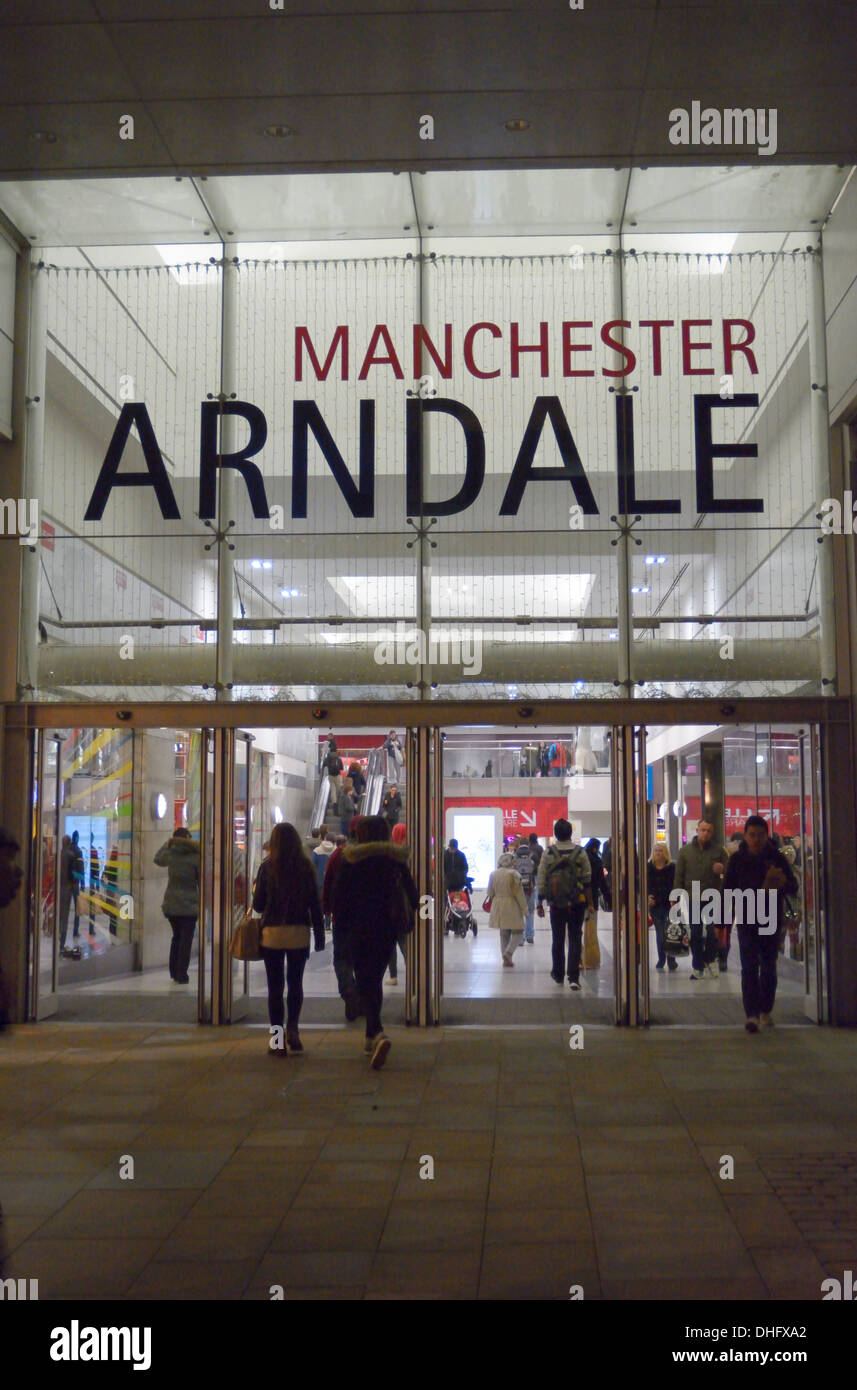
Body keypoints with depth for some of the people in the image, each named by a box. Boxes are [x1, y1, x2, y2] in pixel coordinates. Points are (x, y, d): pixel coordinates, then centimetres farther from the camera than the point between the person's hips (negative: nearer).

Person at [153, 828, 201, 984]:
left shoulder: (170, 854, 0)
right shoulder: (195, 857, -11)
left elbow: (157, 859, 24)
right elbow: (201, 882, -7)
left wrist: (167, 842, 30)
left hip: (170, 905, 5)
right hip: (188, 906, -5)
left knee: (176, 936, 20)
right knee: (186, 940, 2)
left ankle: (174, 972, 21)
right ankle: (181, 976, 1)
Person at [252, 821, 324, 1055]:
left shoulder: (267, 867, -7)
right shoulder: (306, 868, -2)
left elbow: (258, 905, -2)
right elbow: (315, 905, 0)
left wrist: (255, 888, 18)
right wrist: (319, 935, 7)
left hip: (272, 932, -1)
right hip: (299, 932, 1)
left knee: (275, 986, 6)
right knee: (295, 983, 16)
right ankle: (292, 1028, 1)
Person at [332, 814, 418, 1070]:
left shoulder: (352, 859, -8)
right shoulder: (396, 859, 1)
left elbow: (339, 893, -5)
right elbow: (411, 893, 3)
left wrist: (340, 922, 7)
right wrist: (407, 920, 14)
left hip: (359, 927, -4)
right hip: (388, 929, 4)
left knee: (365, 983, -3)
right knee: (375, 980, 18)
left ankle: (378, 1034, -25)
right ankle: (370, 1039, 25)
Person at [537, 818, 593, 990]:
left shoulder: (548, 853, -4)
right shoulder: (580, 852, -3)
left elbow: (541, 878, -3)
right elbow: (587, 879, 0)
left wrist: (540, 902, 4)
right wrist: (589, 902, 8)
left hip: (556, 902, 1)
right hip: (577, 903, 0)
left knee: (557, 939, 14)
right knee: (575, 939, 2)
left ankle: (558, 974, 25)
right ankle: (573, 977, -6)